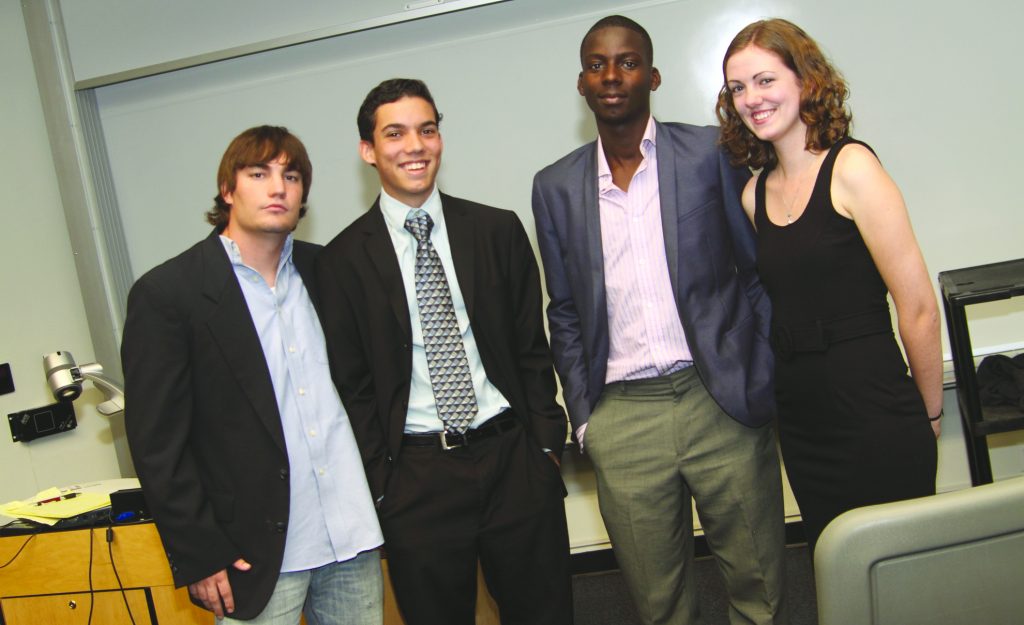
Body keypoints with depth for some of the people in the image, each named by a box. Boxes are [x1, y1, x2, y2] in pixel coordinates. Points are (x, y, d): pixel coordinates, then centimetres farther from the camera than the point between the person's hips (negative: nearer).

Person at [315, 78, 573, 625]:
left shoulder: (498, 230, 4)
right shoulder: (343, 260, -1)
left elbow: (532, 349, 6)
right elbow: (352, 386, 1)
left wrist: (547, 447, 1)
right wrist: (379, 486, -2)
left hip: (512, 458, 2)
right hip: (416, 474, -1)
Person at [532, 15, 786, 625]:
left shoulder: (712, 151, 1)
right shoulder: (556, 186, 7)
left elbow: (760, 270, 4)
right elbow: (565, 313, 12)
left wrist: (771, 384, -1)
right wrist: (584, 418, 7)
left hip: (722, 400, -1)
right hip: (621, 421, 2)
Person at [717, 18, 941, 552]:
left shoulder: (850, 167, -10)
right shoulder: (755, 193, 9)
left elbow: (918, 308, -10)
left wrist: (929, 414, -2)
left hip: (875, 423, -6)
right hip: (801, 426, 6)